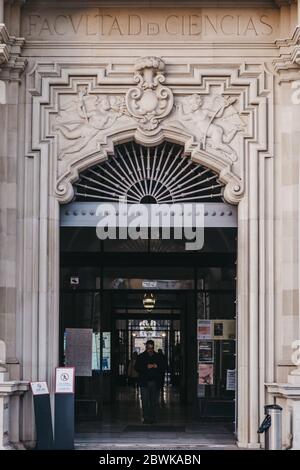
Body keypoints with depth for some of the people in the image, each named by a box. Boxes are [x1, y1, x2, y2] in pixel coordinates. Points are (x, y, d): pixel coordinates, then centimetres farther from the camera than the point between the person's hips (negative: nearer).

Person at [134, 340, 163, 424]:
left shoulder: (158, 357, 12)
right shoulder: (141, 357, 6)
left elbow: (162, 367, 12)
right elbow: (137, 367, -2)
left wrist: (157, 366, -9)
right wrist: (146, 367, -15)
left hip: (155, 382, 2)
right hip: (144, 382, -2)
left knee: (154, 401, 4)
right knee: (145, 401, -6)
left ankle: (153, 418, 10)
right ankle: (146, 418, -3)